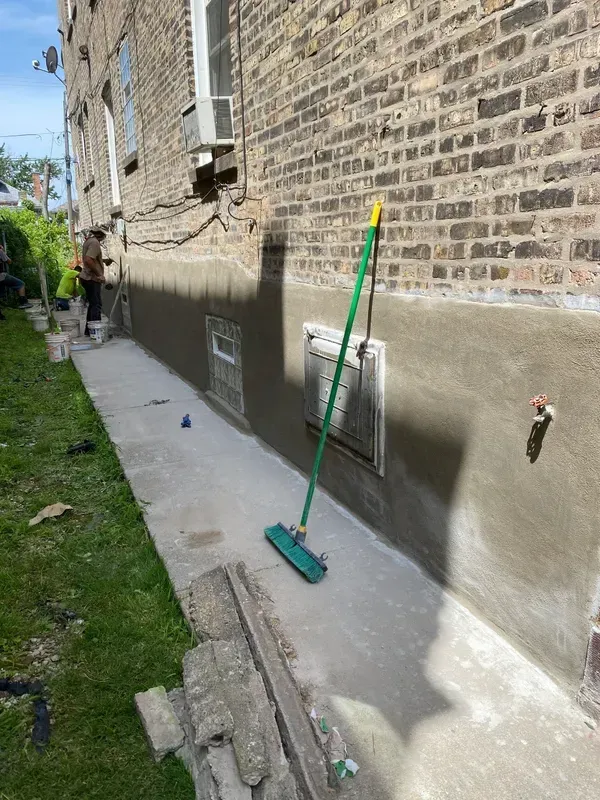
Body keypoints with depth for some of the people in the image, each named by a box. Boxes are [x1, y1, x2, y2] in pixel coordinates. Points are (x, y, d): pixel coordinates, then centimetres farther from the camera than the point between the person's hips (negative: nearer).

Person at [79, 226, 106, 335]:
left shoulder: (88, 241, 15)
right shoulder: (94, 242, -16)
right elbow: (88, 260, -27)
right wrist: (99, 274, -22)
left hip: (87, 278, 10)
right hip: (92, 279, -10)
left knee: (92, 304, 16)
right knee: (96, 305, -7)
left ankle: (89, 330, 21)